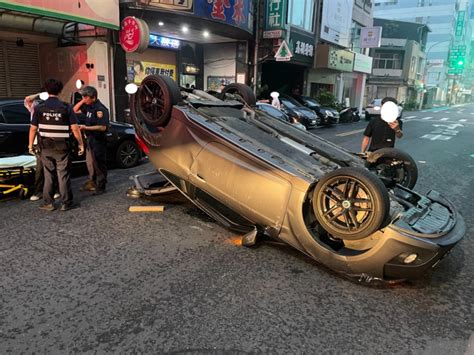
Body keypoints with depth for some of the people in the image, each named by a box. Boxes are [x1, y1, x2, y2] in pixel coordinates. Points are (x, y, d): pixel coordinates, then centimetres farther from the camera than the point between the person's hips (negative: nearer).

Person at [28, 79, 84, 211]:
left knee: (48, 175, 12)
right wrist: (81, 144, -2)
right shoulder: (66, 107, -7)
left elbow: (33, 128, 0)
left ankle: (48, 203, 17)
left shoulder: (39, 108, -2)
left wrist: (30, 144, 11)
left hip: (46, 147, 2)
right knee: (63, 175, 5)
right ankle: (66, 203, 10)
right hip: (62, 147, -2)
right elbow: (75, 128, -11)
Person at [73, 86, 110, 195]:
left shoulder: (100, 109, -18)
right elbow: (75, 110, 20)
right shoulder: (88, 106, 9)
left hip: (98, 140, -9)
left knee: (99, 164, -1)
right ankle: (92, 183, 31)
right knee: (90, 162, 18)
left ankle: (100, 187, 8)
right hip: (90, 139, 9)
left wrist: (86, 128, -27)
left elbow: (103, 127, -25)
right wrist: (82, 101, 5)